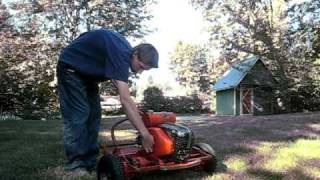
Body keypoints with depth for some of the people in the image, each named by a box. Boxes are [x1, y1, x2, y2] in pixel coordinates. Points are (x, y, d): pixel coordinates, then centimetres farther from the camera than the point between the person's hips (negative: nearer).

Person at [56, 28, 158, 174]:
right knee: (78, 115, -17)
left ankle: (89, 162, 6)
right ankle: (75, 166, -13)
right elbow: (125, 100, -41)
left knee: (93, 114, 2)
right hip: (70, 67, -9)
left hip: (87, 71, 9)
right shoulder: (120, 54, -34)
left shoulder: (125, 49, -5)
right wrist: (145, 134, -41)